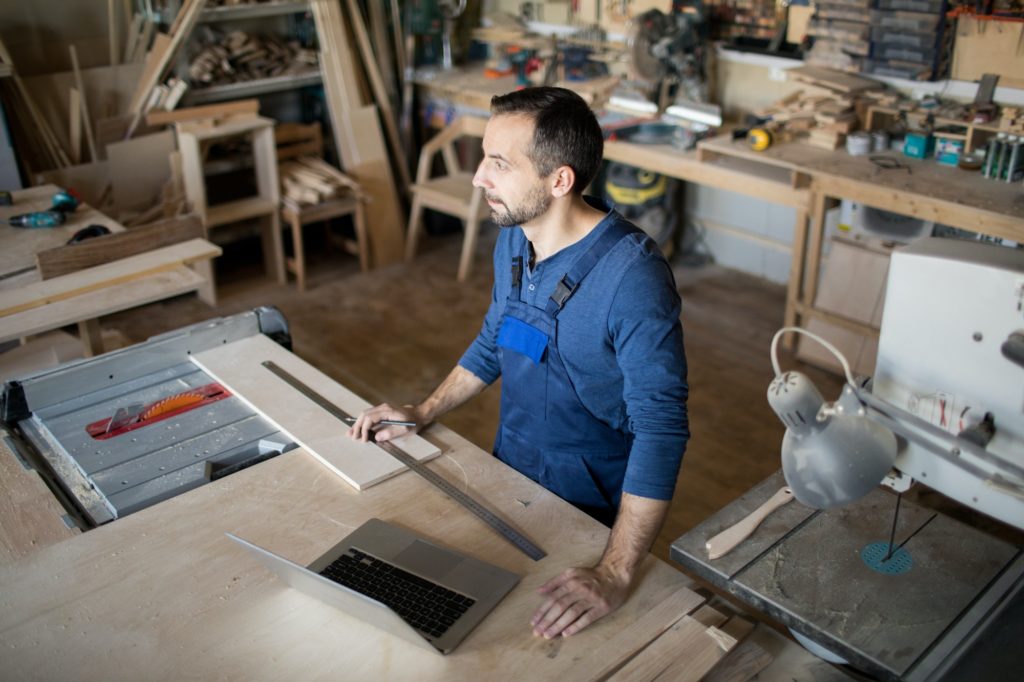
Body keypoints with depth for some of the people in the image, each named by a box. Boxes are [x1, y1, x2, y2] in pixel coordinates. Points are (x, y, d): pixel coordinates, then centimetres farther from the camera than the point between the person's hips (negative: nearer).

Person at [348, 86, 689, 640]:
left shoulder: (632, 276, -30)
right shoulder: (513, 240, -5)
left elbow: (661, 428, -32)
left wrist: (614, 574, -37)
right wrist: (423, 414, 5)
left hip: (593, 516, -6)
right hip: (509, 479, 6)